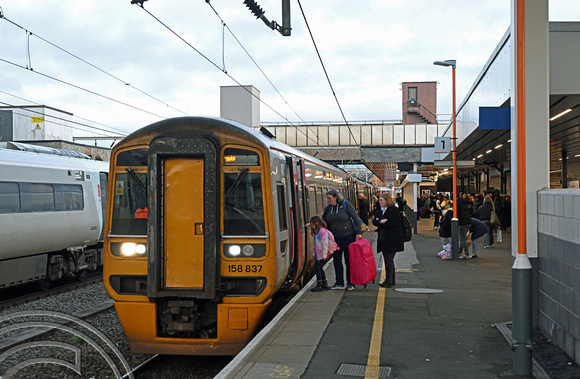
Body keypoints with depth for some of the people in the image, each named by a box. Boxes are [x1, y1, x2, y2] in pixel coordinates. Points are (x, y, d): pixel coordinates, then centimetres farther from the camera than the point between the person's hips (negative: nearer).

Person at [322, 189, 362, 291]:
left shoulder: (345, 204, -8)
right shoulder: (328, 208, 6)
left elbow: (355, 218, -8)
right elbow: (324, 222, 16)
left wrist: (358, 232, -12)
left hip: (348, 237, -5)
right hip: (335, 238, 5)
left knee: (349, 260, 2)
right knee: (336, 260, 6)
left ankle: (350, 283, 12)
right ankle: (339, 283, 15)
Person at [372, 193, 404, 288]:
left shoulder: (394, 210, -9)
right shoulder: (380, 211, 16)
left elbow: (389, 223, -19)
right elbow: (374, 221, 7)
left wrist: (379, 223, -6)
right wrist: (381, 221, -12)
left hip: (392, 239, -8)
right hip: (383, 239, 8)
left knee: (389, 259, -9)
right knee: (388, 260, 11)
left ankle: (388, 281, -6)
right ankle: (392, 280, 18)